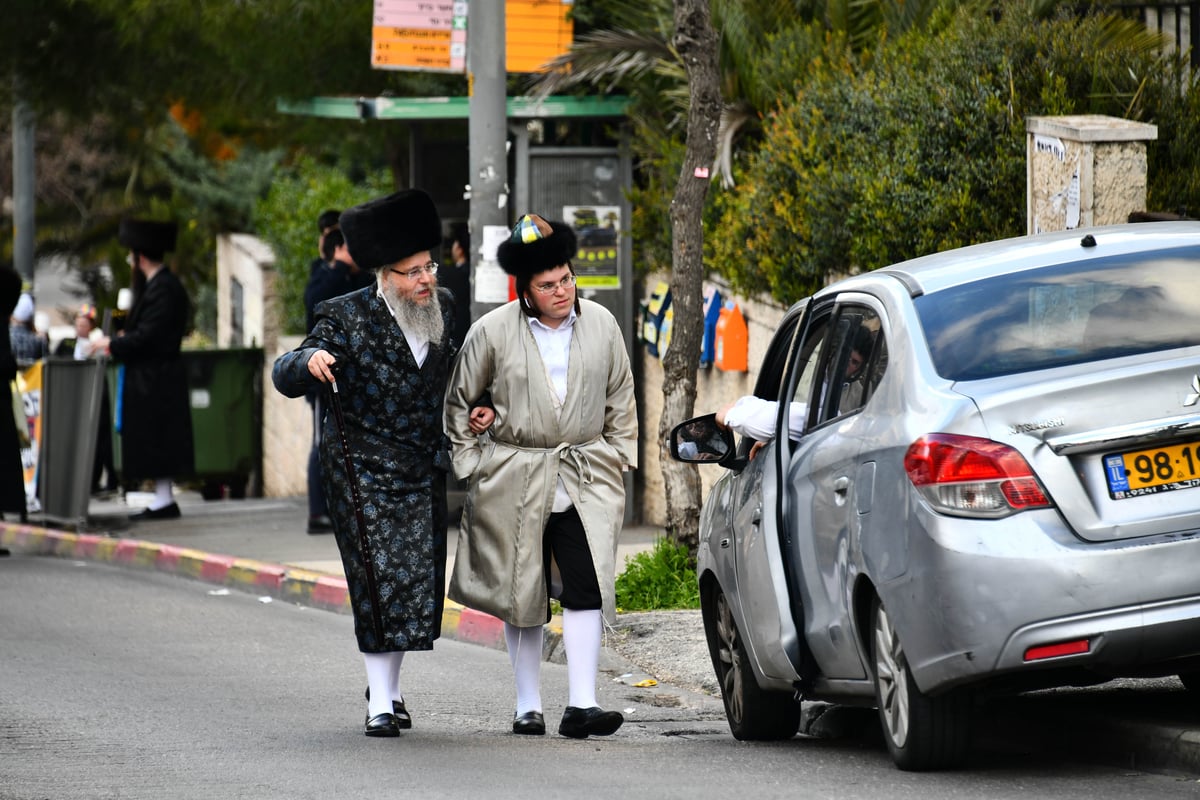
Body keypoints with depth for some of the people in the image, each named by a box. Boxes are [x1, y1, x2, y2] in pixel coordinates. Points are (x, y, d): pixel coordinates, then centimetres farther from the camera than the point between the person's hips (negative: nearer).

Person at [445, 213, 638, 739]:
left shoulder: (600, 325, 4)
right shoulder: (493, 331, -3)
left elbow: (621, 399, 17)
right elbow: (459, 402, 9)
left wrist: (618, 458, 12)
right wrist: (470, 463, 5)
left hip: (586, 477, 1)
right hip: (514, 481, -1)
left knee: (586, 586, -13)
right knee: (522, 595, 5)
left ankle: (582, 705, -16)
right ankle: (528, 706, 15)